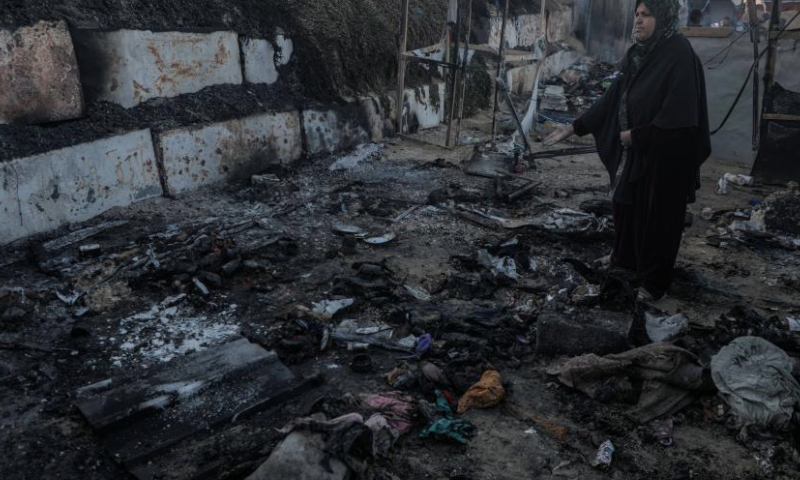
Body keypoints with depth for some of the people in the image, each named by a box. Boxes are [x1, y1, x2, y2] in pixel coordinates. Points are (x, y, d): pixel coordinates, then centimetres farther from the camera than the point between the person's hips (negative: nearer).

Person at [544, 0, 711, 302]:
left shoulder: (680, 56, -20)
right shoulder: (638, 55, 4)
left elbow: (677, 116, -26)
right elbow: (612, 98, 6)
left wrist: (636, 135, -18)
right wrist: (574, 127, 3)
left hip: (664, 156, -8)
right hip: (634, 152, 8)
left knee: (657, 216, 6)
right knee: (627, 205, 22)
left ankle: (655, 280, 24)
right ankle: (628, 259, 45)